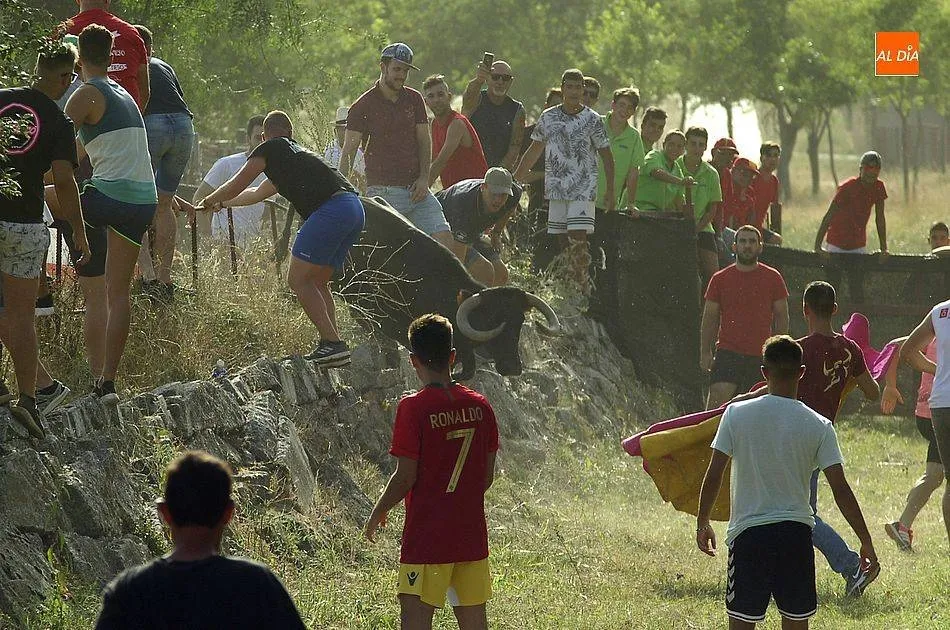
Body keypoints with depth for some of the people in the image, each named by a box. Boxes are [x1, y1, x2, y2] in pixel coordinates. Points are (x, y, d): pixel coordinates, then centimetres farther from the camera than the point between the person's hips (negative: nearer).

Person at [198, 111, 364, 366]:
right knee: (317, 282, 16)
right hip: (355, 208, 9)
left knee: (298, 280, -7)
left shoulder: (271, 149, 13)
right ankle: (332, 344, 7)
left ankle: (332, 343, -16)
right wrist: (221, 202, 64)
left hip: (332, 208, -9)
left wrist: (208, 202, 38)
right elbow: (257, 194, 52)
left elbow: (235, 187, 19)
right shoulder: (298, 152, 37)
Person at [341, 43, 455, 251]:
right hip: (383, 192, -4)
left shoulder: (414, 100, 11)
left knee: (444, 238, -7)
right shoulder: (363, 106, -4)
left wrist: (424, 178, -2)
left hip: (416, 190, 4)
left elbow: (424, 141, 13)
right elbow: (348, 152, -6)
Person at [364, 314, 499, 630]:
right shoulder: (479, 405, 4)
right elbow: (488, 473, 9)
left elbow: (406, 476, -12)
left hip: (427, 535, -5)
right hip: (471, 532, 6)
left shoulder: (413, 408, -12)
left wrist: (378, 513, 3)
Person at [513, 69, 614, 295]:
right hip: (556, 189, 4)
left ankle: (582, 285, -13)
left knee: (578, 238, -15)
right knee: (560, 240, 2)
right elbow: (534, 151, 18)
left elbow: (606, 156, 2)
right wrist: (514, 180, 16)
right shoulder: (548, 117, 8)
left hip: (583, 189, -4)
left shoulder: (592, 120, -1)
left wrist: (610, 191, -3)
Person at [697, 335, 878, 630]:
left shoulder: (736, 414, -3)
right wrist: (866, 542, 3)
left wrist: (702, 523, 12)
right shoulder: (819, 426, -2)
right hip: (796, 533, 1)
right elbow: (841, 489, -4)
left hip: (748, 533, -1)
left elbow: (714, 476, -2)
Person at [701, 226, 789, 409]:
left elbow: (782, 317, 9)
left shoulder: (773, 278, 5)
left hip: (760, 356, 1)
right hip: (728, 352, -1)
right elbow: (710, 318, 10)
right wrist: (705, 353, 5)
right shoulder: (720, 279, 6)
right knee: (717, 398, -17)